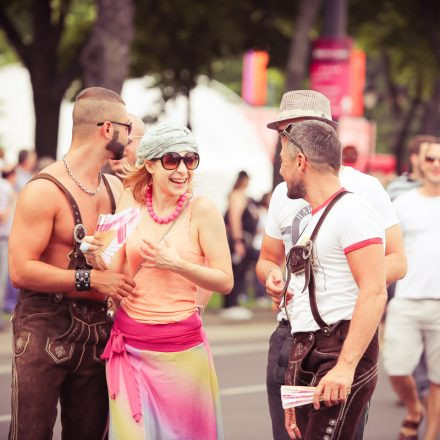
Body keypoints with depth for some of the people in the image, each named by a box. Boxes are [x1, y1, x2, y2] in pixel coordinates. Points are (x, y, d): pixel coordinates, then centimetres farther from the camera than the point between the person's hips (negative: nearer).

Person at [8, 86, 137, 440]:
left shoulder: (116, 188, 11)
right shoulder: (45, 190, -13)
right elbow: (21, 270, -19)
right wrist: (90, 279, -20)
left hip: (97, 329, 7)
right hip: (45, 328, -7)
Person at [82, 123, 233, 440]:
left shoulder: (201, 210, -8)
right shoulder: (130, 203, 2)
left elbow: (225, 281, -9)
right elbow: (116, 273, 7)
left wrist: (176, 264, -19)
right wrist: (97, 257, -13)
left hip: (181, 347, -3)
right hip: (130, 343, 3)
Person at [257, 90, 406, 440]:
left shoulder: (362, 188, -5)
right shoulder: (283, 193, 12)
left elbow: (396, 262, -6)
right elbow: (268, 258, 22)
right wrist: (271, 276, -2)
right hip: (290, 333, 5)